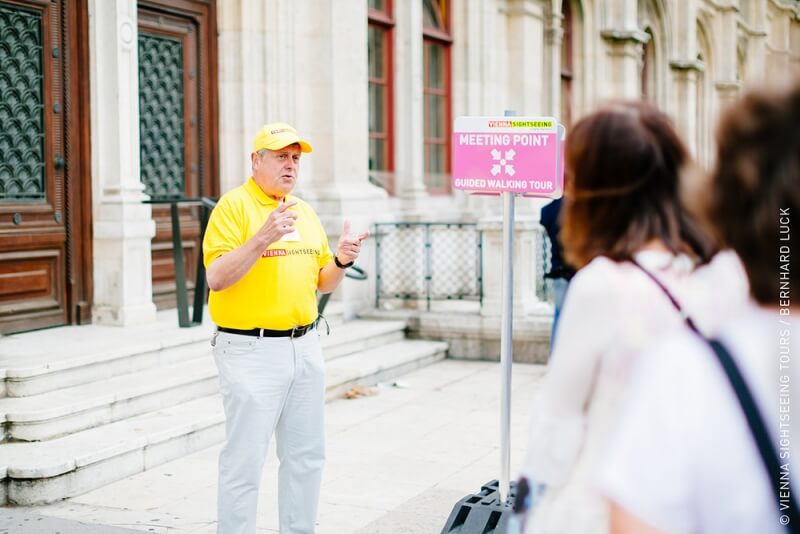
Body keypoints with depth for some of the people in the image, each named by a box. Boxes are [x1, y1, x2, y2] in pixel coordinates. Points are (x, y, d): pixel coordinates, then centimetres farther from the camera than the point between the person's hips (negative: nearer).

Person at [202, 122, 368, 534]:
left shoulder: (305, 211, 15)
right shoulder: (234, 205, -7)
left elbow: (321, 283, 18)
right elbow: (217, 278, -16)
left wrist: (341, 261, -3)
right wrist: (262, 238, -27)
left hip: (305, 346, 7)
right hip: (251, 350, -7)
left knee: (306, 454, 13)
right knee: (245, 458, -4)